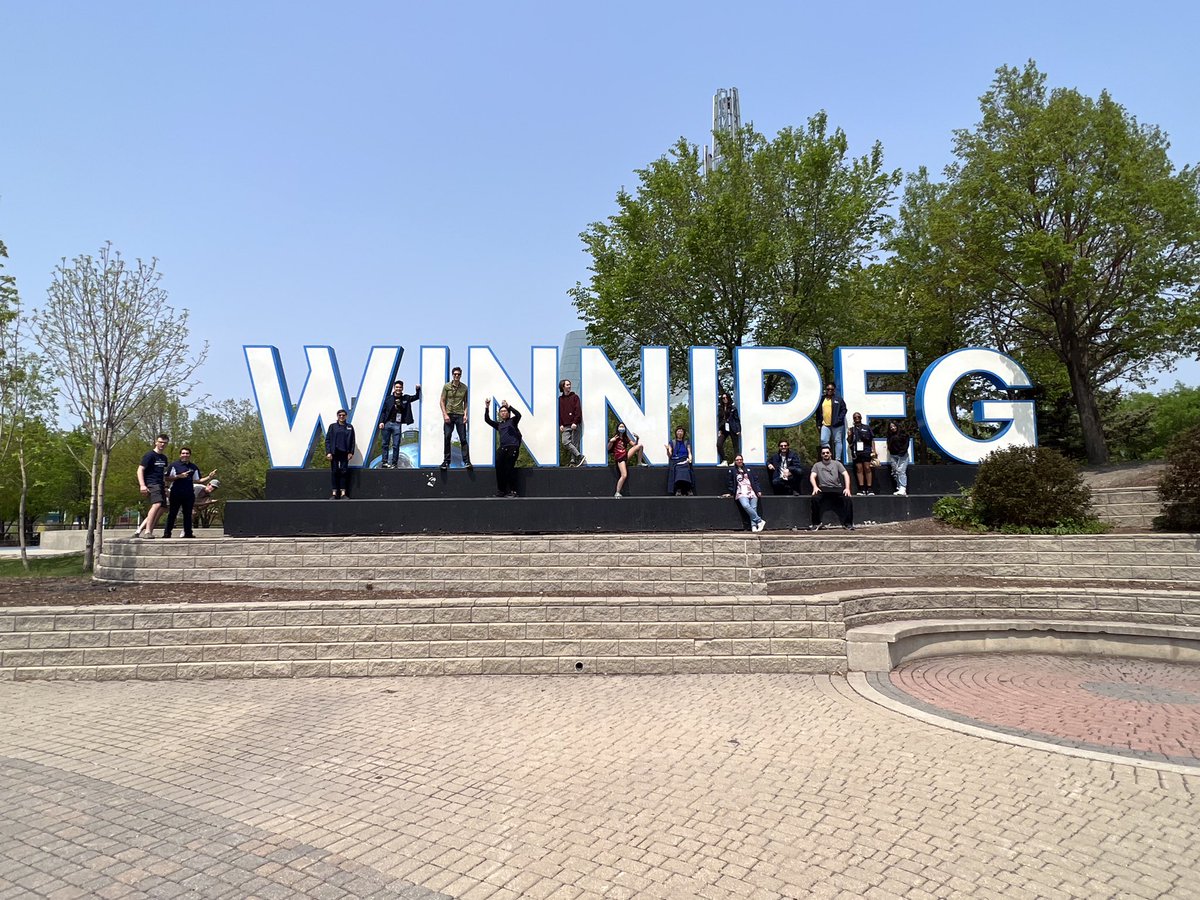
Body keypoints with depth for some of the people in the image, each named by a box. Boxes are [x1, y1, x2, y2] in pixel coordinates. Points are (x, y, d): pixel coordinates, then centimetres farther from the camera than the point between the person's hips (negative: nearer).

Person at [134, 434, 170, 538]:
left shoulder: (164, 457, 20)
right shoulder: (149, 455, -4)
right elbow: (140, 470, -10)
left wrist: (165, 486, 20)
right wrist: (142, 485, -22)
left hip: (160, 485, 9)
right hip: (151, 484, -9)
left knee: (160, 510, 4)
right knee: (157, 504, -27)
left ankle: (140, 530, 11)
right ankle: (147, 531, -26)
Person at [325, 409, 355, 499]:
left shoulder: (350, 427, 7)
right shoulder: (332, 426, 5)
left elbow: (352, 441, 7)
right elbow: (327, 440, 2)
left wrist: (351, 452, -2)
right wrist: (328, 452, -7)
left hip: (344, 453, 1)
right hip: (334, 453, -1)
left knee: (344, 472, 2)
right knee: (334, 472, 2)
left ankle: (343, 493, 6)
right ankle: (334, 493, 7)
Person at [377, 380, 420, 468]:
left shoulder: (406, 398, 8)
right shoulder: (389, 398, 5)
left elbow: (417, 397, 13)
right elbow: (383, 411, 5)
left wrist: (418, 389, -6)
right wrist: (381, 421, -4)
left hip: (397, 424, -1)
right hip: (387, 423, 1)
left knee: (396, 445, -2)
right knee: (385, 444, 5)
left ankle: (394, 463, 2)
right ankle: (384, 462, 11)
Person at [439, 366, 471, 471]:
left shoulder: (464, 387, 7)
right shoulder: (447, 386, 2)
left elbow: (465, 402, 11)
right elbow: (442, 401, 2)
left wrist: (465, 414, -2)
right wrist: (445, 414, -8)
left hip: (460, 415, 1)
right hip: (449, 415, -1)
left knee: (463, 439, -3)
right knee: (446, 438, -1)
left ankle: (467, 462, -3)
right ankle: (446, 461, 8)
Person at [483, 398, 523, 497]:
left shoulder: (512, 421, 12)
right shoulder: (499, 424, 23)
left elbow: (518, 414, -7)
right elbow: (487, 420, 17)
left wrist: (508, 406, -13)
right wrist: (487, 408, 7)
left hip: (513, 447, -4)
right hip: (502, 448, 4)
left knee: (509, 468, -10)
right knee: (499, 467, -11)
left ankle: (512, 491, -4)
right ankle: (501, 491, -4)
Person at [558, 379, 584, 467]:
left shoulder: (575, 397, 6)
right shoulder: (560, 399, 15)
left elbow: (578, 410, -2)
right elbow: (559, 413, 15)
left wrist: (575, 422, -12)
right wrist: (561, 424, 3)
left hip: (575, 425, -3)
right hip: (565, 426, 3)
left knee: (575, 443, -6)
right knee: (565, 442, -13)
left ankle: (573, 460, -3)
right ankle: (579, 456, -10)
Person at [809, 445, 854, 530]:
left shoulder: (837, 463, 17)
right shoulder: (817, 465, 17)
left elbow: (846, 475, 7)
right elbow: (812, 476, 4)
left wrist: (847, 488, -9)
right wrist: (815, 487, -17)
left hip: (836, 488, 0)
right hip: (823, 488, 0)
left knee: (847, 498, -29)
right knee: (815, 498, -32)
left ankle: (847, 523, -18)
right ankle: (816, 523, -18)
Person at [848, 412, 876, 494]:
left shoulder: (867, 427, 11)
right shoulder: (851, 428, 14)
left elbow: (872, 440, 10)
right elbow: (850, 442, 15)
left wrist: (874, 451, 2)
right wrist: (850, 436, -5)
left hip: (866, 451, -1)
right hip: (856, 451, 1)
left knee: (867, 468, -6)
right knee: (859, 469, -1)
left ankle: (870, 489, -6)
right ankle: (861, 489, 0)